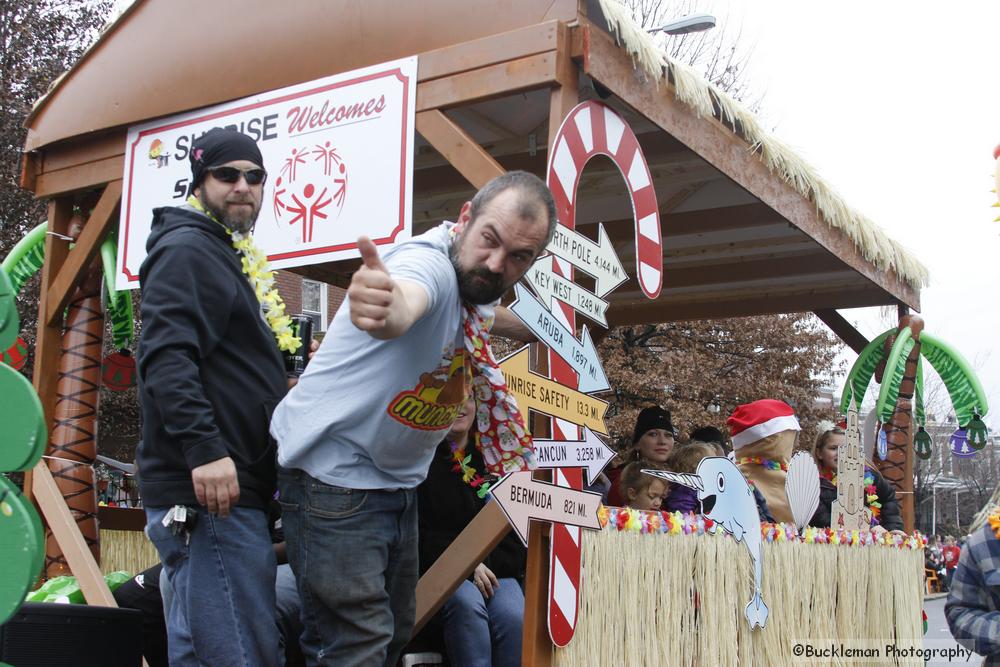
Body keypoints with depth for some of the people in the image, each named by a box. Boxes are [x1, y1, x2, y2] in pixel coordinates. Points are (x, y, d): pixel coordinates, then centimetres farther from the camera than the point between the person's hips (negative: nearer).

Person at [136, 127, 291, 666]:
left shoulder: (217, 255, 24)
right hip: (210, 495, -11)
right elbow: (166, 355, -22)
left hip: (225, 488, 11)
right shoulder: (187, 249, -7)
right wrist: (204, 449, -30)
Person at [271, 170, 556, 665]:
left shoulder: (476, 279, 0)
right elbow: (404, 300, -55)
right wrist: (388, 306, -76)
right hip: (334, 477, -9)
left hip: (398, 479, 10)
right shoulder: (430, 264, -27)